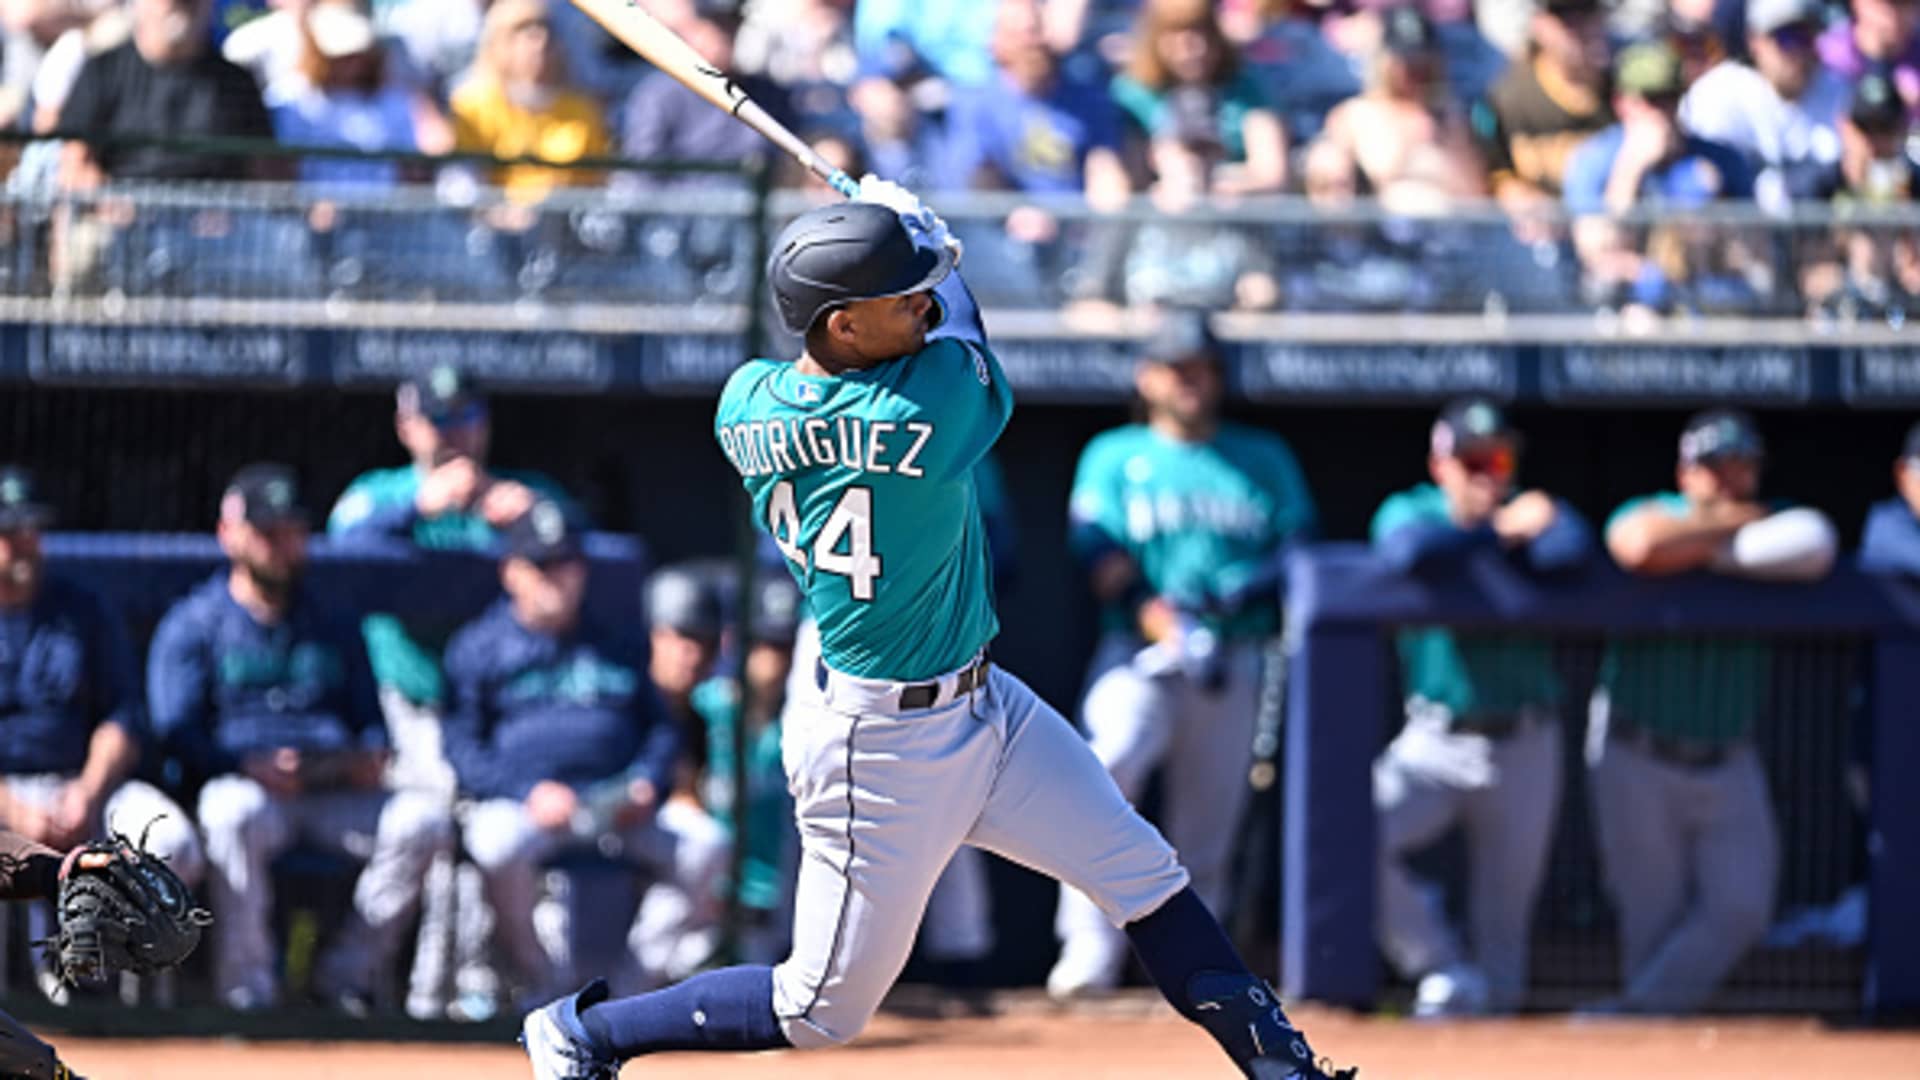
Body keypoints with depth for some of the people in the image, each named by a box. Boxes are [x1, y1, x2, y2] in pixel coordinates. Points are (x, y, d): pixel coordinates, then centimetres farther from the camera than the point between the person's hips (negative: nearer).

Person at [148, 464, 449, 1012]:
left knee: (421, 818, -24)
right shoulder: (193, 625, 10)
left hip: (336, 792, 4)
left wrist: (372, 752, -2)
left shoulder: (332, 625, 25)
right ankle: (246, 982, -31)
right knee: (233, 811, -40)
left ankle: (346, 972, -15)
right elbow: (178, 732, -1)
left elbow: (367, 716, 23)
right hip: (243, 782, -4)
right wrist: (249, 766, -19)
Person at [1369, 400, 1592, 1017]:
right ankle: (1448, 976, -9)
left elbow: (1573, 549, -23)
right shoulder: (1409, 513, 2)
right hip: (1434, 743, -1)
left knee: (1506, 915, 3)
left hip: (1524, 749, 1)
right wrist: (1498, 532, -18)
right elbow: (1408, 554, -24)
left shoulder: (1534, 514, 3)